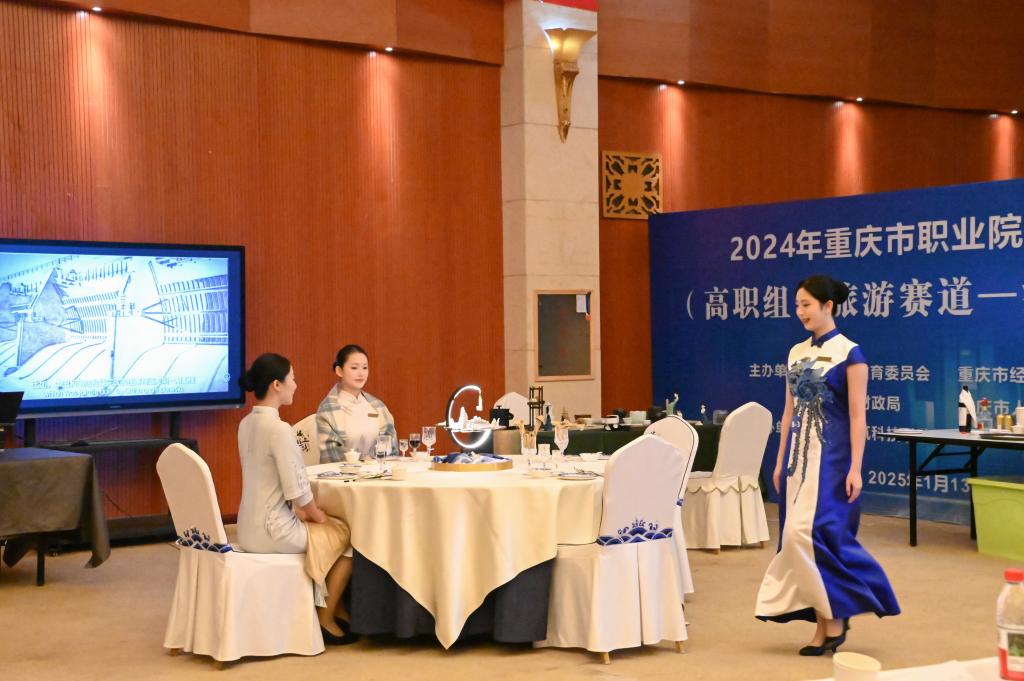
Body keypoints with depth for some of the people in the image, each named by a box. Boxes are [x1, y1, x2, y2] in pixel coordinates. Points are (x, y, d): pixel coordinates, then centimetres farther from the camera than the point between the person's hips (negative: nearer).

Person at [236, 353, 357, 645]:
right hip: (273, 531, -9)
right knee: (348, 535, 9)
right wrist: (317, 515, -2)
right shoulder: (278, 428, -21)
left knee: (336, 526, 24)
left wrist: (301, 510, 12)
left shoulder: (246, 424, 7)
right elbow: (297, 489, -20)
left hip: (251, 530, 9)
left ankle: (334, 607, 29)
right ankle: (326, 618, 16)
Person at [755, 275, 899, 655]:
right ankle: (826, 621, 11)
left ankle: (834, 615, 1)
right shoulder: (796, 352, 11)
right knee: (798, 535, 4)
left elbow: (858, 415, -11)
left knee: (812, 533, -15)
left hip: (830, 457, -7)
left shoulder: (849, 353, -8)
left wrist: (855, 468, -16)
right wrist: (781, 460, 13)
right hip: (800, 455, 7)